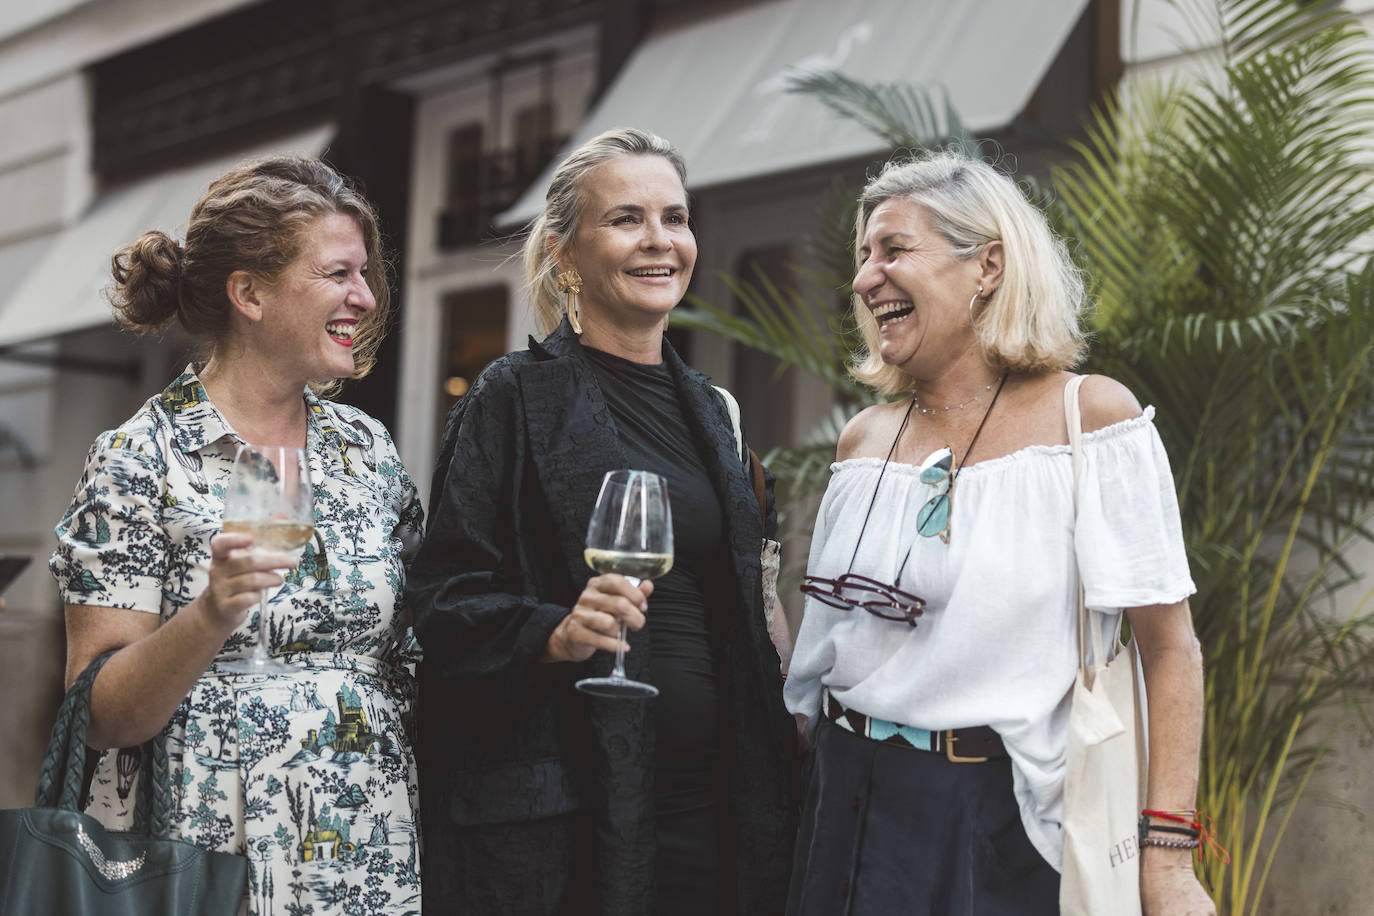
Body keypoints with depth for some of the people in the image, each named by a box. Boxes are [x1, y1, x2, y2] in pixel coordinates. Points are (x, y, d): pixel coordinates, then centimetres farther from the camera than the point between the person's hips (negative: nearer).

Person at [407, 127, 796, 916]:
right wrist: (554, 635, -26)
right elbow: (446, 601, -9)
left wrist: (776, 749, 15)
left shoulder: (708, 409, 15)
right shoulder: (516, 399, -4)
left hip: (710, 798, 6)